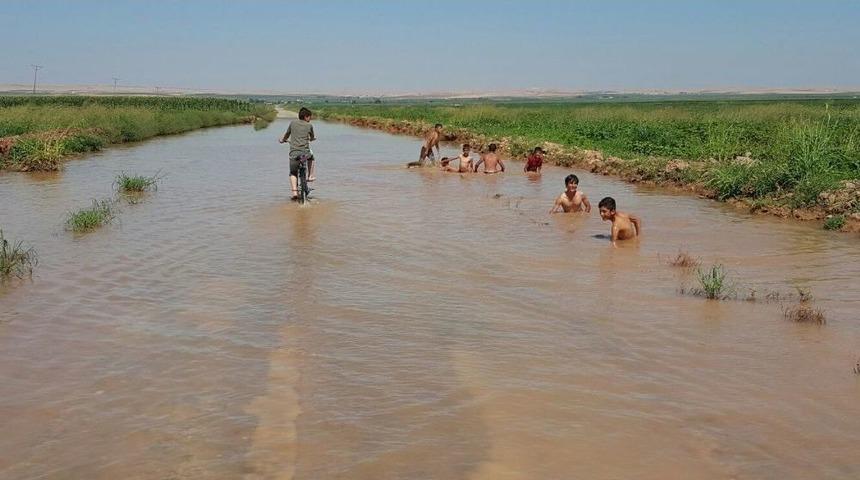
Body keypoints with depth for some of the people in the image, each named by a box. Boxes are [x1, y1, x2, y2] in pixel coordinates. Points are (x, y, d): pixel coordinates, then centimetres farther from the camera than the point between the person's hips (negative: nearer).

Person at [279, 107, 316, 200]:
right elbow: (312, 138, 22)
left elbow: (286, 135, 18)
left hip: (294, 152, 0)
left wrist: (282, 140, 40)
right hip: (305, 152, 0)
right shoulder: (309, 125, 6)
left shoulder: (293, 123, 7)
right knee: (311, 157, 36)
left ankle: (295, 192, -5)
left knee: (293, 173, 10)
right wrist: (313, 138, 46)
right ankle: (310, 176, 32)